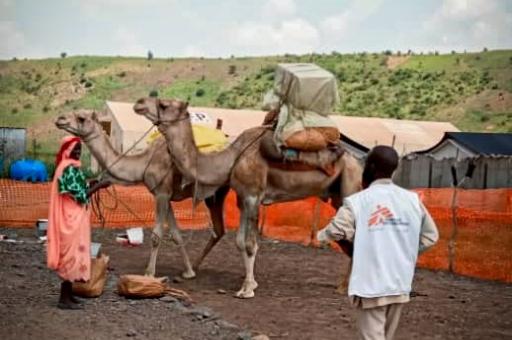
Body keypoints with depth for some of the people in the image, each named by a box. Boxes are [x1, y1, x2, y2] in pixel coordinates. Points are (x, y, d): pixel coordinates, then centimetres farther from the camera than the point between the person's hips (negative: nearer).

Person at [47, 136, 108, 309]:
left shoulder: (67, 167, 14)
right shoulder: (70, 169, -17)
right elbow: (79, 195, -19)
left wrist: (90, 185, 10)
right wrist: (98, 186, -13)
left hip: (72, 218, 10)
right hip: (72, 219, -10)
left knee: (70, 255, 14)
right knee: (71, 255, -5)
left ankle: (67, 294, 20)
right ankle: (64, 298, 0)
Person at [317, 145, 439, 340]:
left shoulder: (357, 201, -10)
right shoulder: (412, 199, 4)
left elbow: (336, 232, -18)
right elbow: (430, 236, 9)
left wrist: (320, 236, 4)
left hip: (370, 286, -5)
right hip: (400, 285, 5)